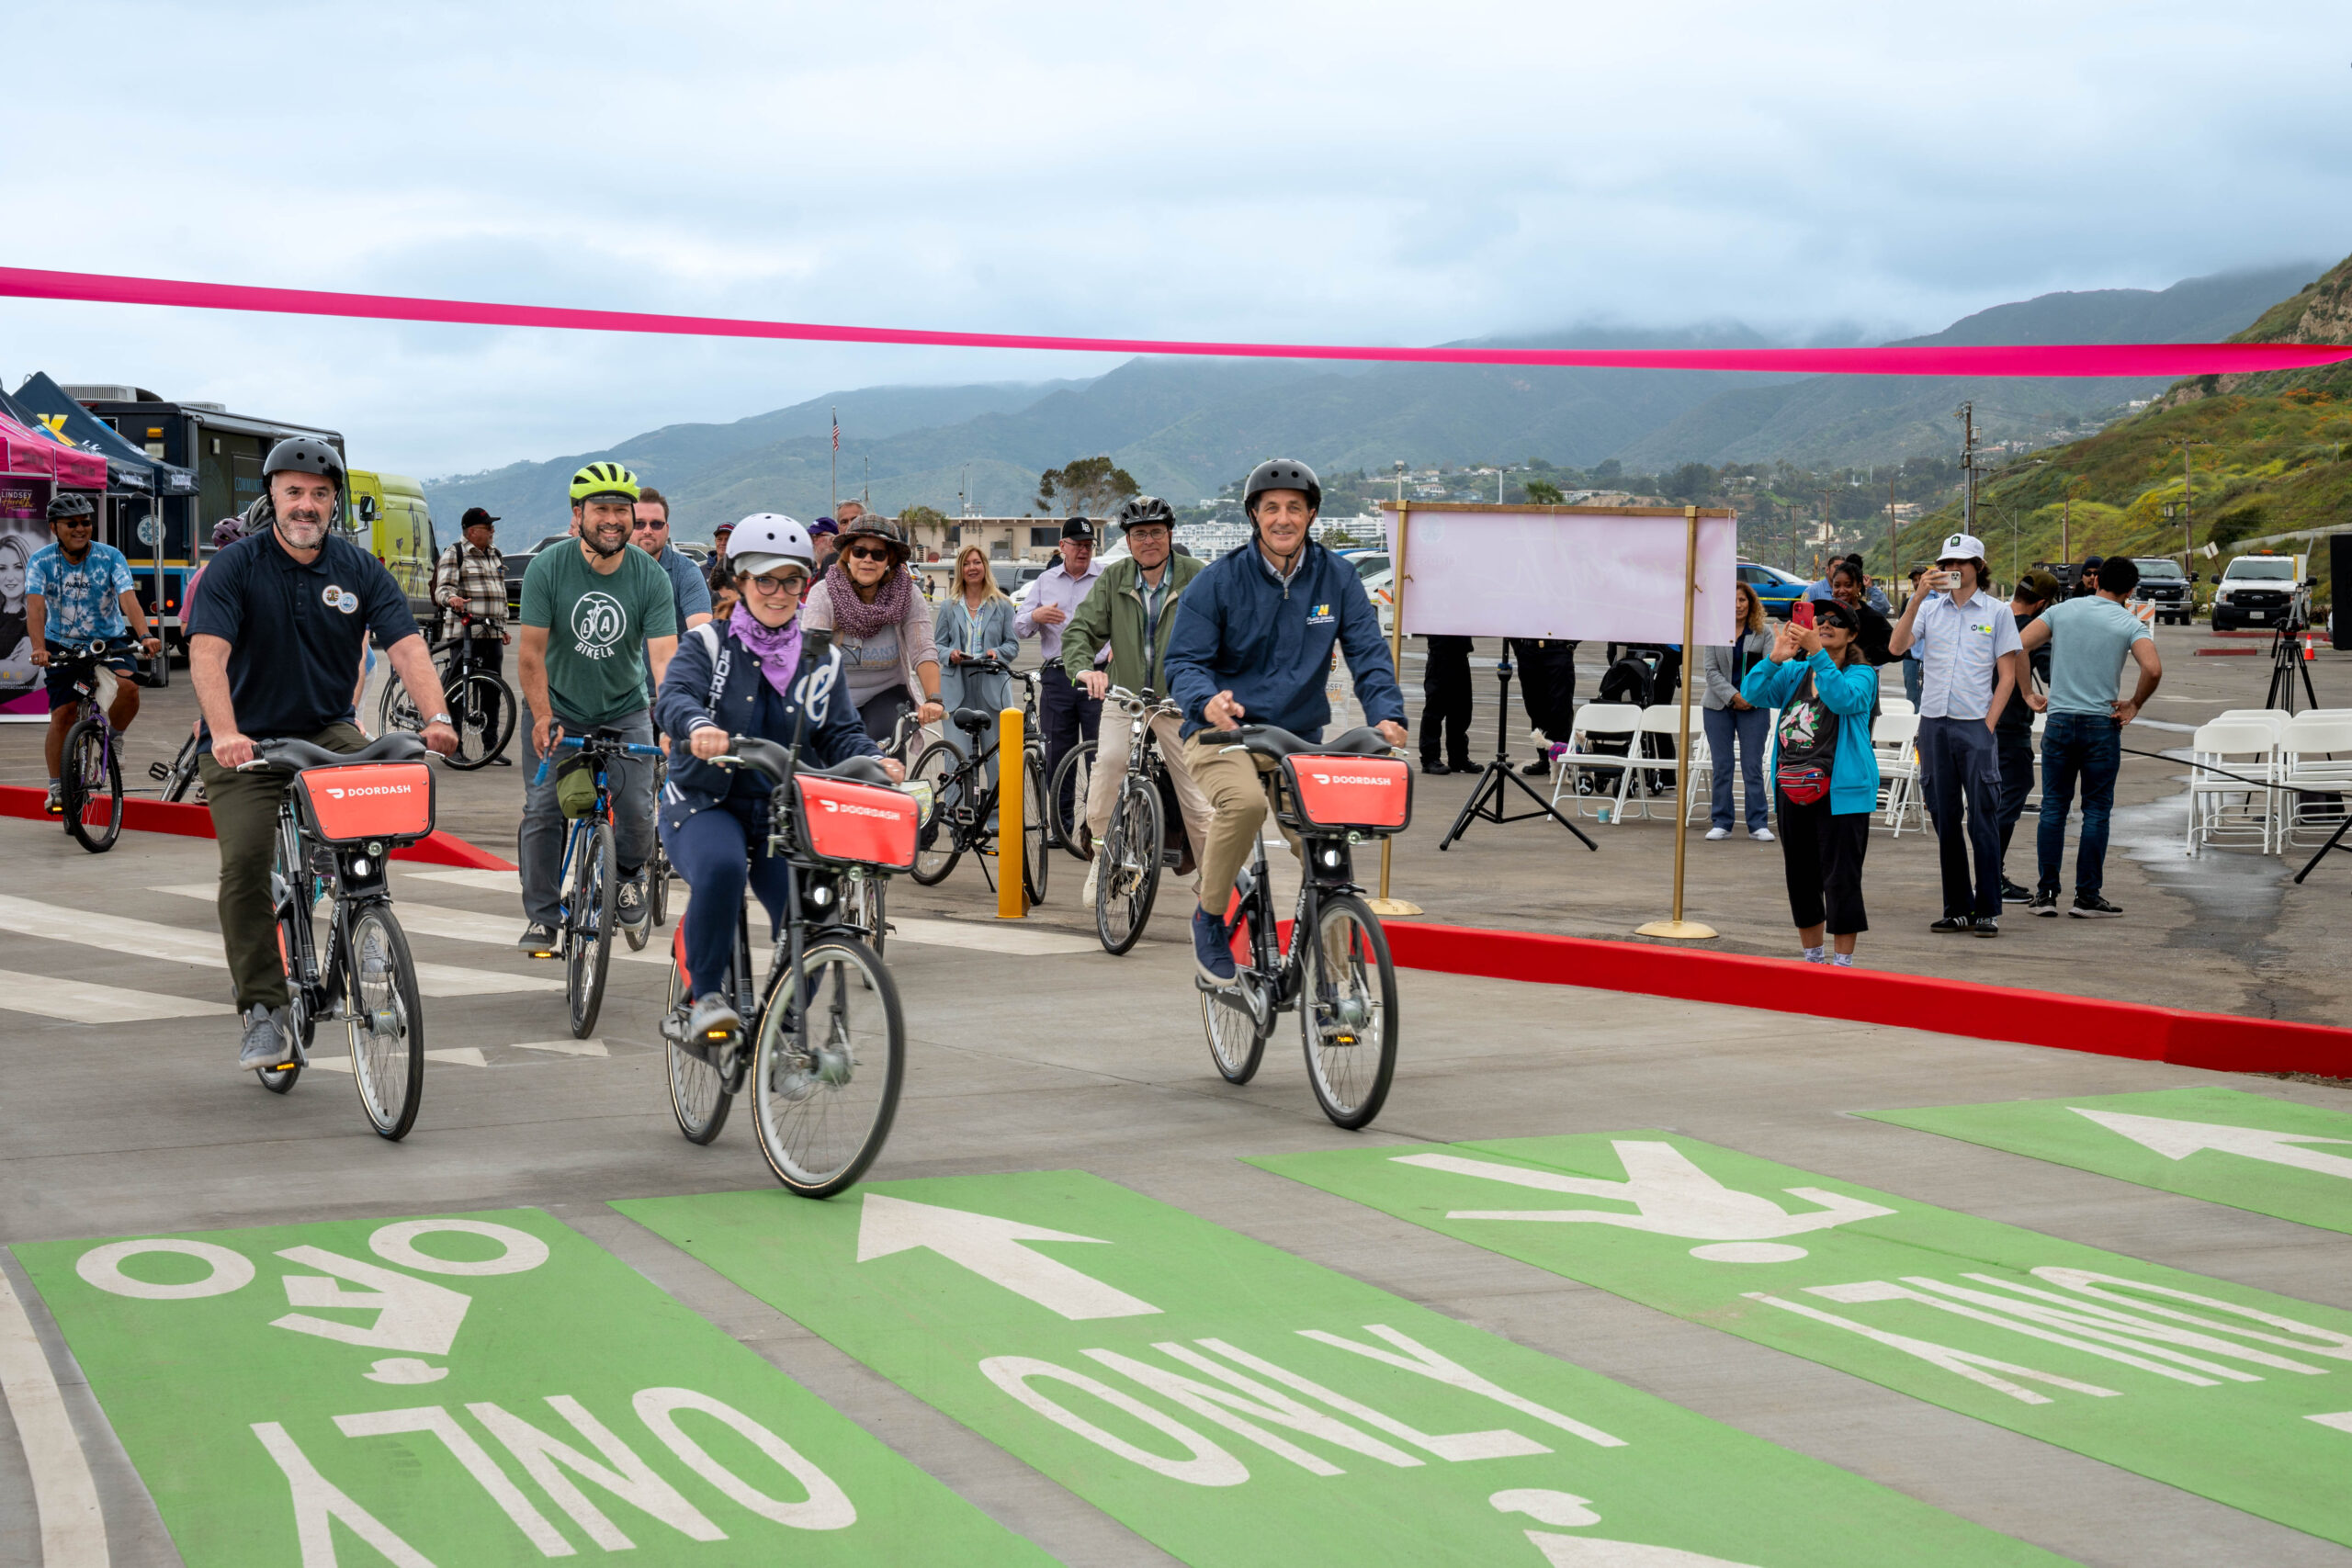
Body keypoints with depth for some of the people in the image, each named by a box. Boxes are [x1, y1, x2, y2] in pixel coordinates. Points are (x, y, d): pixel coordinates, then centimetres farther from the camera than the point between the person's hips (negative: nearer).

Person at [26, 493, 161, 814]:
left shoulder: (110, 557, -11)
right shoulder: (41, 561, -11)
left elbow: (128, 598, -24)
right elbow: (35, 606, -24)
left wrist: (145, 636, -41)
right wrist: (38, 648, -41)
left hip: (108, 642, 0)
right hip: (62, 646, 0)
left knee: (128, 687, -28)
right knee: (63, 716, -8)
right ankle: (57, 788, 8)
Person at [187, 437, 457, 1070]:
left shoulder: (359, 569, -1)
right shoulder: (236, 566, -9)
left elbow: (407, 645, -12)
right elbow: (208, 653, -22)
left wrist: (436, 718, -31)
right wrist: (225, 733, -39)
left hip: (326, 731, 2)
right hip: (245, 742, -2)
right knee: (246, 863, -18)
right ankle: (264, 1012, -8)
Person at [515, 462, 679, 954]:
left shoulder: (651, 578, -16)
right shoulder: (547, 568, -17)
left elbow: (663, 657, -23)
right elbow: (533, 653, -14)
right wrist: (542, 718, -22)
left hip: (625, 709, 0)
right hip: (557, 706, 0)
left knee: (638, 810, -9)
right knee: (542, 808, -9)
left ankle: (628, 873, 23)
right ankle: (541, 917, 3)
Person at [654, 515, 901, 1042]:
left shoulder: (821, 661, 11)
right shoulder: (707, 644, 1)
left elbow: (841, 732, 5)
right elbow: (673, 697, -17)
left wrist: (872, 761, -18)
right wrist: (697, 726, -41)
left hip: (784, 813, 3)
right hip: (705, 803, -3)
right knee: (721, 868, -36)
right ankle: (708, 996, -19)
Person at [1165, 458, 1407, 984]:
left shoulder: (1337, 579, 4)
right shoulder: (1219, 580, -3)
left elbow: (1368, 653, -1)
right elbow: (1184, 660, -6)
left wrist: (1386, 714, -20)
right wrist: (1206, 701, -29)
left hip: (1300, 738, 3)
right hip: (1223, 732, -3)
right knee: (1245, 801, -35)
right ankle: (1210, 917, -13)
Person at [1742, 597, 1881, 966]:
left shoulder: (1861, 674, -1)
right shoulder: (1795, 672, 13)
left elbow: (1844, 699, -23)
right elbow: (1753, 692, 0)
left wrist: (1817, 653, -31)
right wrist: (1776, 658, -17)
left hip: (1840, 792, -6)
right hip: (1792, 788, 6)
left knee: (1840, 876, -7)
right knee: (1800, 876, 14)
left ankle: (1843, 960, -1)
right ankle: (1812, 957, 27)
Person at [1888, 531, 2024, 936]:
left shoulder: (1996, 612, 4)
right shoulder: (1929, 608, 10)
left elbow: (2007, 675, 3)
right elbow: (1897, 646, -5)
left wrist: (1989, 724, -7)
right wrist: (1917, 599, -14)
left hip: (1976, 725, -3)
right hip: (1934, 724, 3)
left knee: (1982, 819, -5)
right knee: (1945, 821, 7)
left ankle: (1988, 911, -1)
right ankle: (1957, 910, 13)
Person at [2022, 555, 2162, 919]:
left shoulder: (2061, 611, 6)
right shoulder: (2130, 624, -2)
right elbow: (2153, 670, -17)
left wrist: (2028, 694, 5)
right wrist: (2135, 704, -1)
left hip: (2059, 721, 2)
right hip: (2102, 725, -2)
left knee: (2053, 807, 8)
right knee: (2096, 811, 5)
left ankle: (2046, 894, 8)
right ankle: (2087, 897, 5)